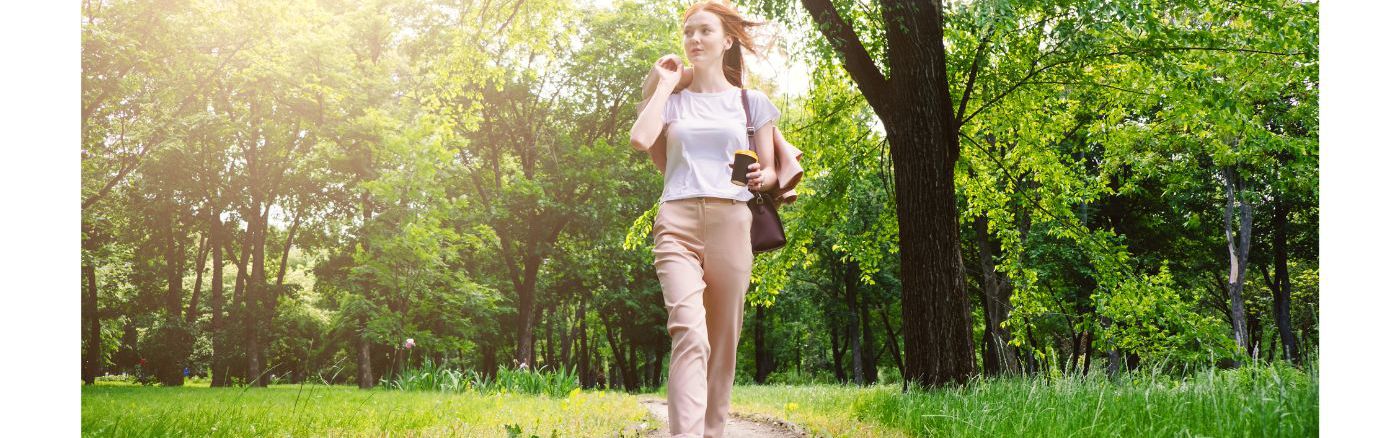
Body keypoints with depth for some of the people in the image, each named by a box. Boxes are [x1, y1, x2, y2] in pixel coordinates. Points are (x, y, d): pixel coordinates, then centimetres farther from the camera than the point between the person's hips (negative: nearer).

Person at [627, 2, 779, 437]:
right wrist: (664, 85, 5)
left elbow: (770, 171, 15)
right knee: (689, 330, -21)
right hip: (677, 222, -1)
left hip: (730, 222, 1)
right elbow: (641, 139, -5)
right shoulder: (672, 100, 16)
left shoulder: (751, 101, 15)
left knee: (723, 341, 2)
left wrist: (760, 179, -9)